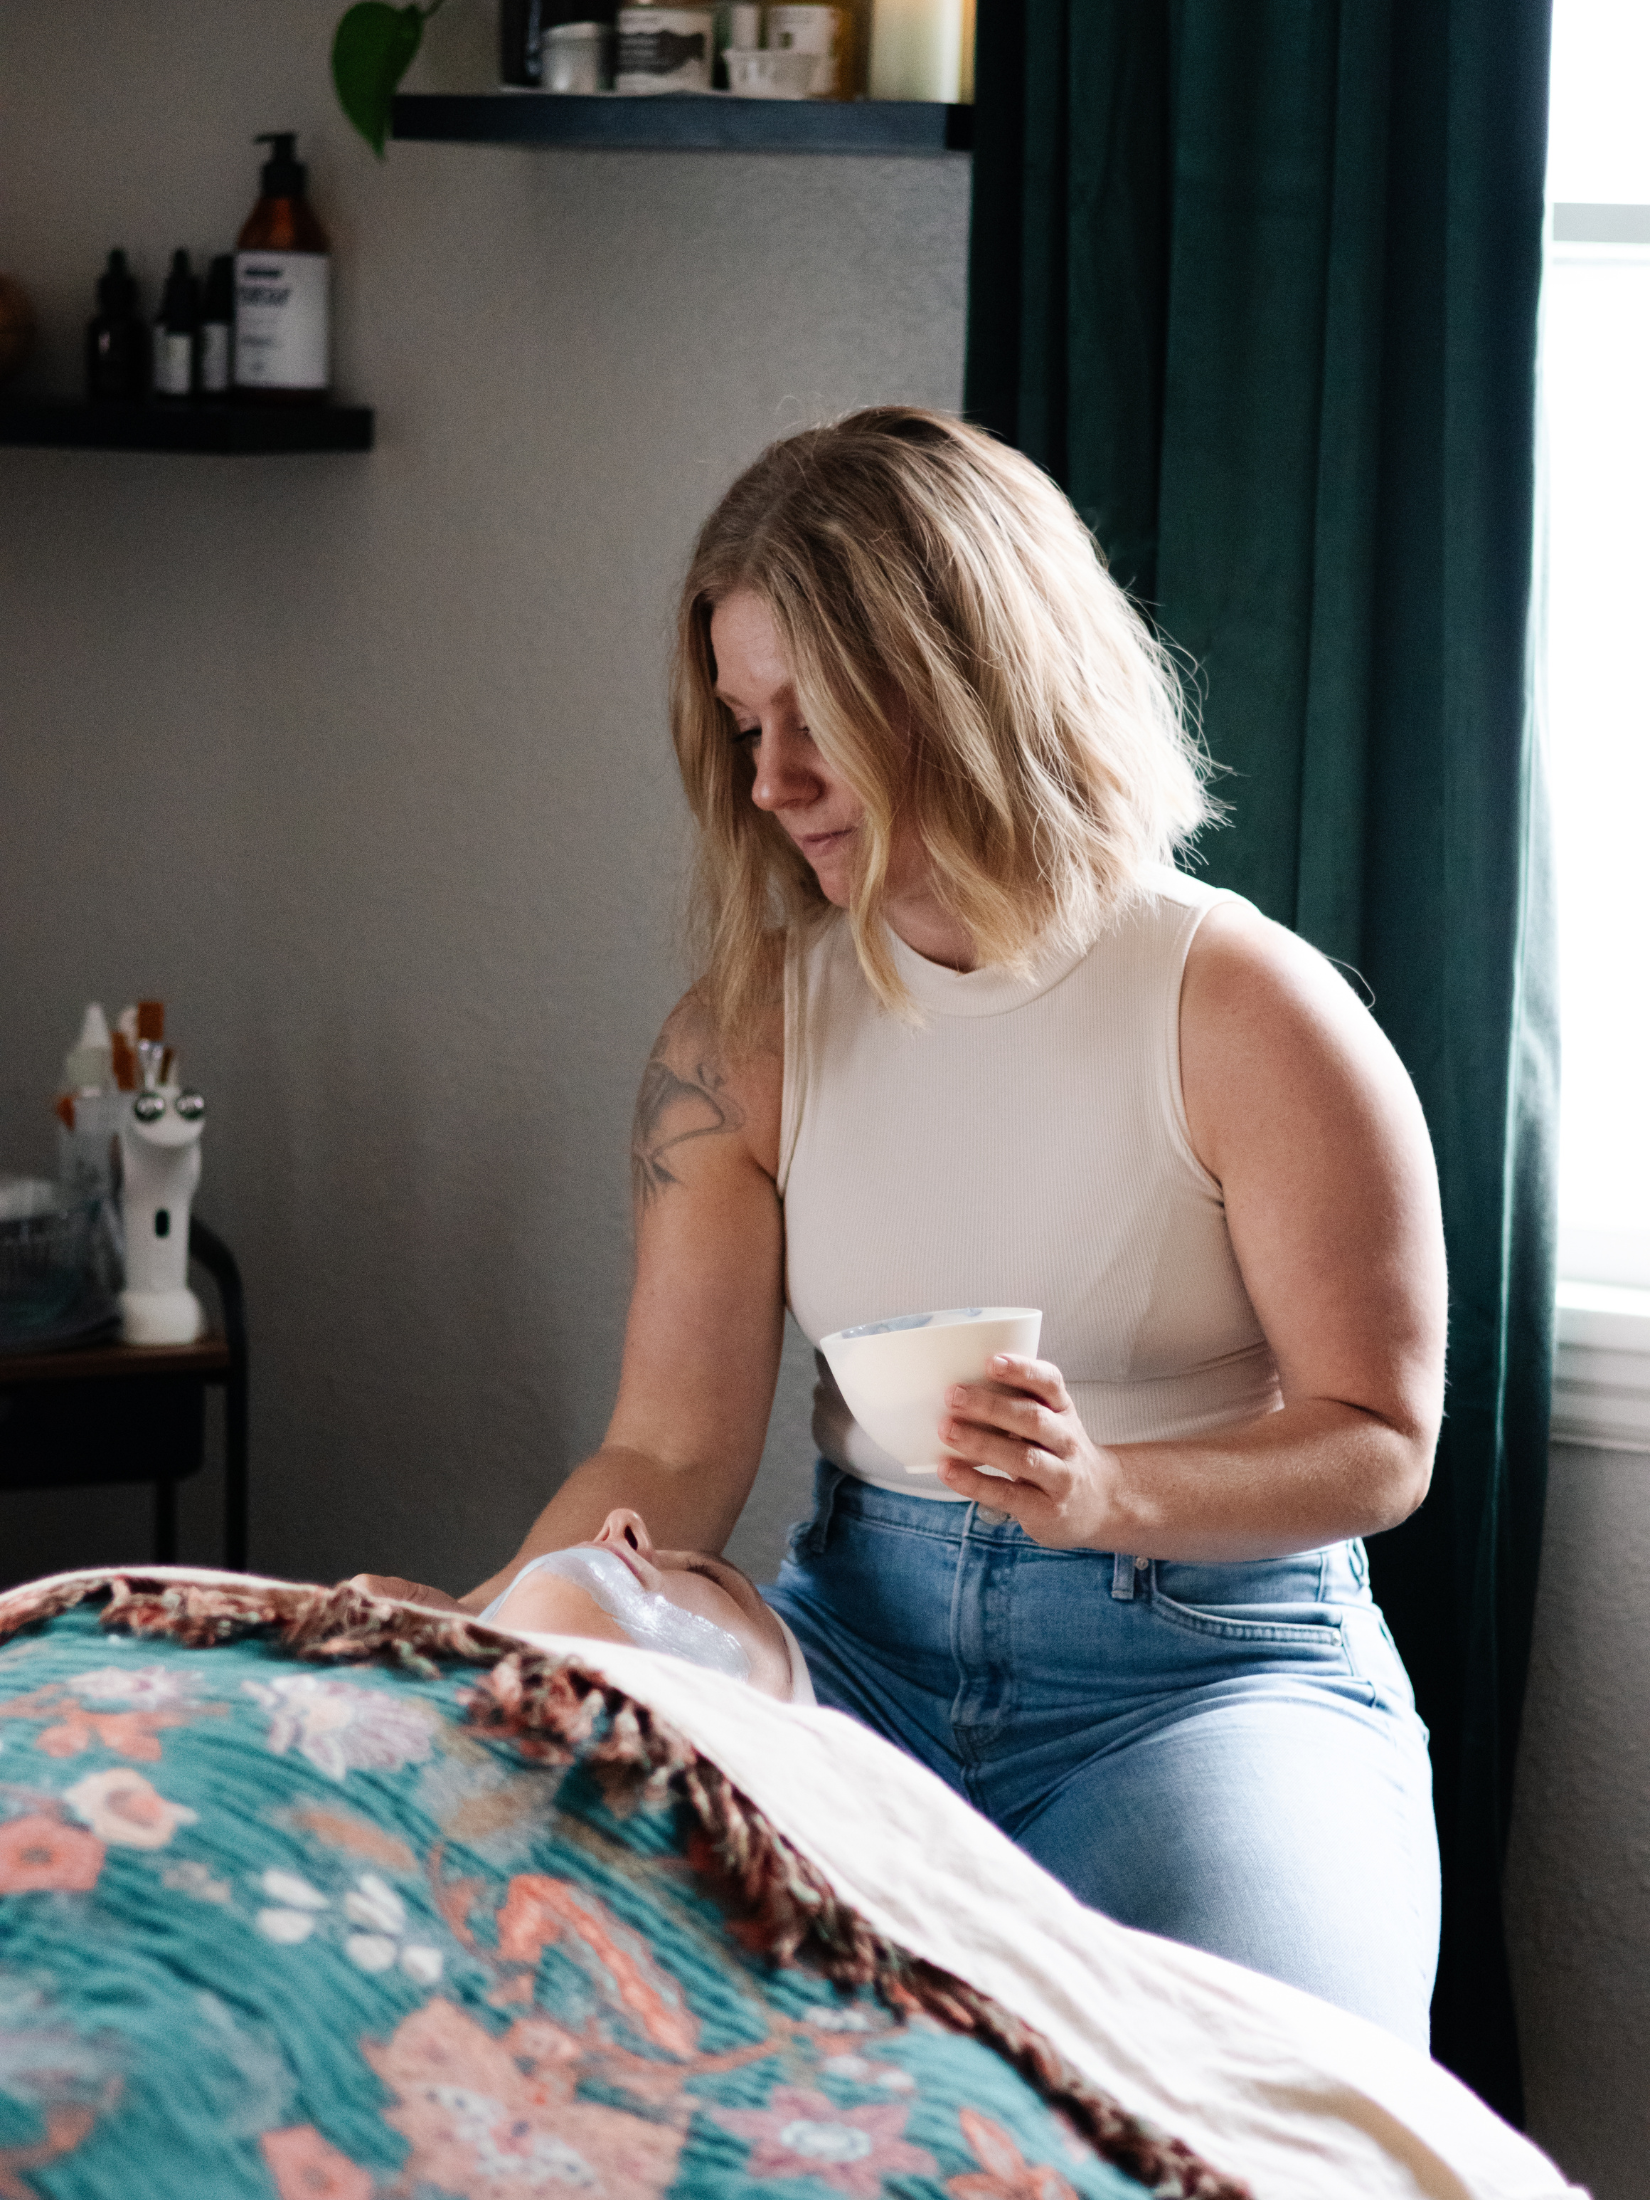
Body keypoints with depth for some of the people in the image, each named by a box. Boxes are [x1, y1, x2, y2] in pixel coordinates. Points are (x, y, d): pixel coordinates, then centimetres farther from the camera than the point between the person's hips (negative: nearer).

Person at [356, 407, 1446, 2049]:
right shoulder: (741, 1036, 4)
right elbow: (673, 1454, -1)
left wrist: (1113, 1492, -23)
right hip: (859, 1641, 3)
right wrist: (472, 1627, -20)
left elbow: (1379, 1440, -4)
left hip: (1208, 1657, -3)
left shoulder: (1240, 1010, -8)